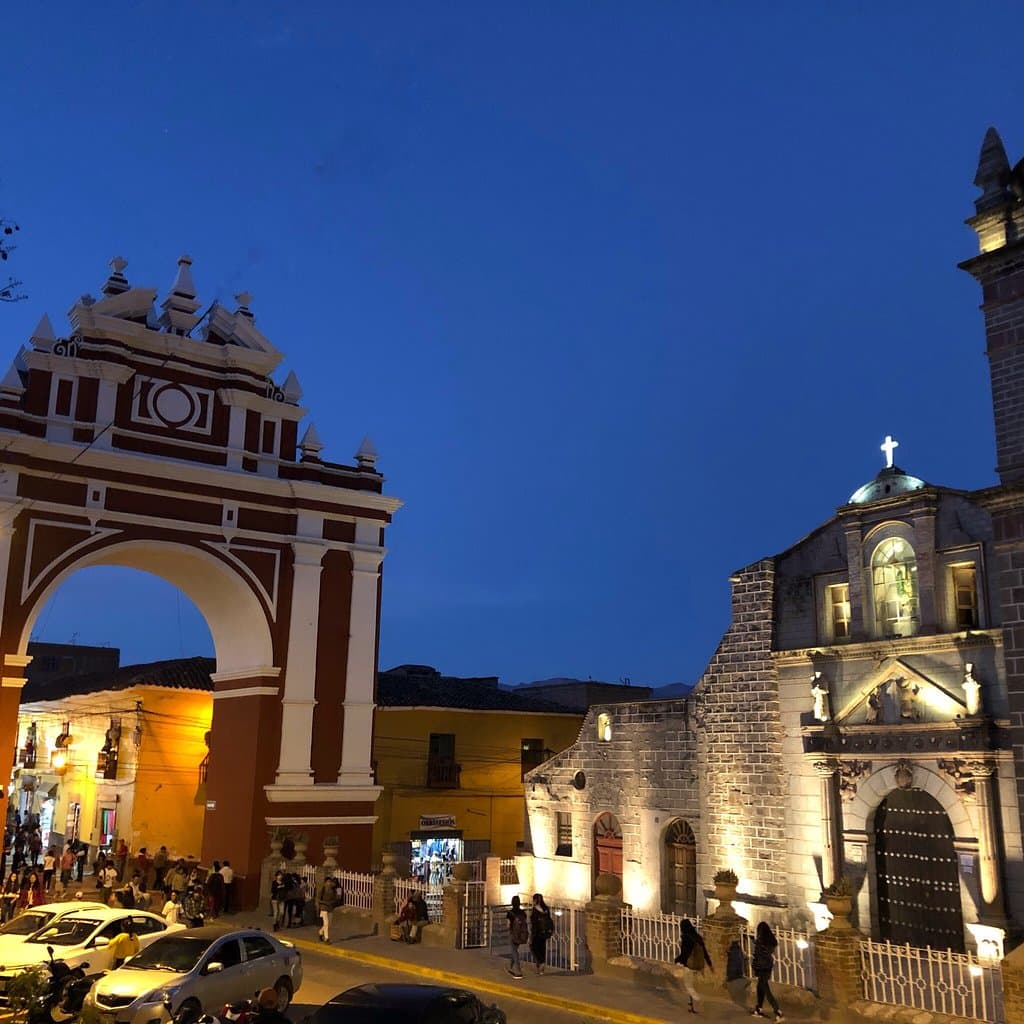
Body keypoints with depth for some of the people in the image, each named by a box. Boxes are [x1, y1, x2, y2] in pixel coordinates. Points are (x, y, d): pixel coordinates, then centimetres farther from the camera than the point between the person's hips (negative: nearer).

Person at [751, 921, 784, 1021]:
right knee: (760, 987, 21)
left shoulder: (759, 941, -20)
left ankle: (778, 1013, -8)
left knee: (767, 990, -2)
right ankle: (758, 1010, 30)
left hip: (761, 967, -7)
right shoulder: (773, 940, -2)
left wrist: (754, 969, -3)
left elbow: (756, 956, -15)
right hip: (769, 966, 7)